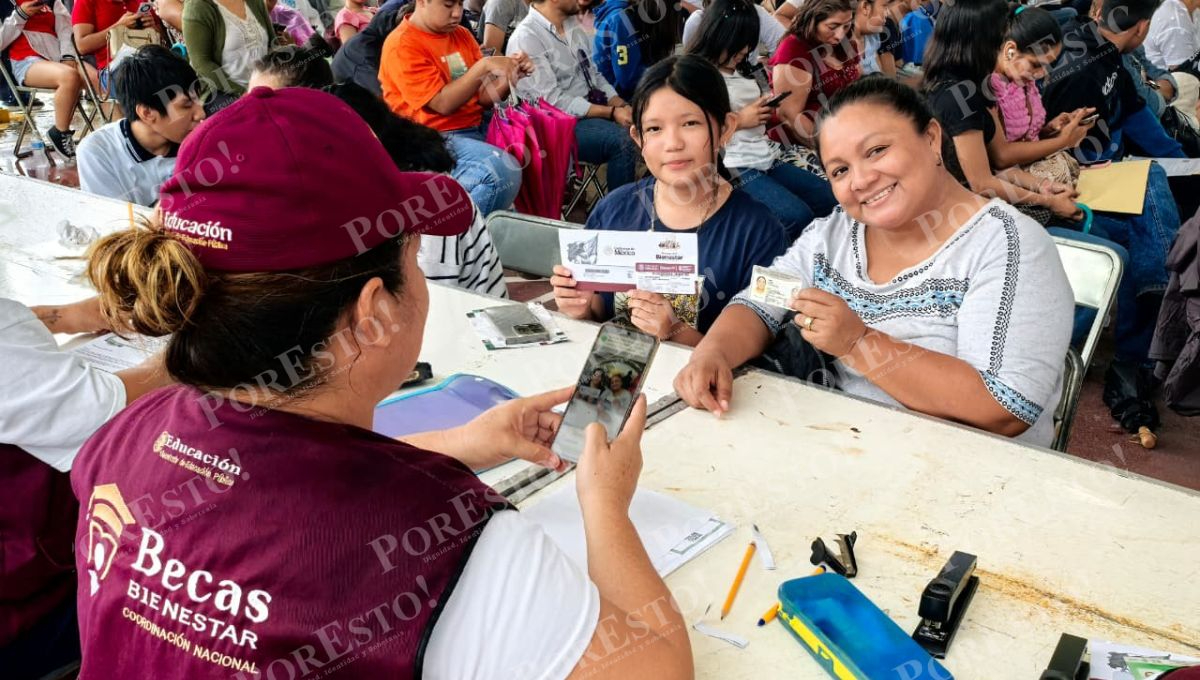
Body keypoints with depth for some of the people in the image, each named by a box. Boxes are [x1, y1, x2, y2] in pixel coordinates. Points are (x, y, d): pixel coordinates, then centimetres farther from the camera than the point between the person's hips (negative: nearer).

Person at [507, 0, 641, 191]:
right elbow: (552, 100, -20)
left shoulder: (574, 26, 10)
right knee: (623, 140, -28)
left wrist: (621, 105, -5)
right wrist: (612, 112, -21)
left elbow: (593, 75, 14)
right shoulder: (526, 38, -15)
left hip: (592, 110, 8)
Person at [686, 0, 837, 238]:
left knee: (832, 200, -2)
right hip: (734, 167, -9)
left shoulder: (743, 73, 20)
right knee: (798, 217, -26)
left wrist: (765, 111, 5)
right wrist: (739, 120, -13)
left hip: (767, 157, 9)